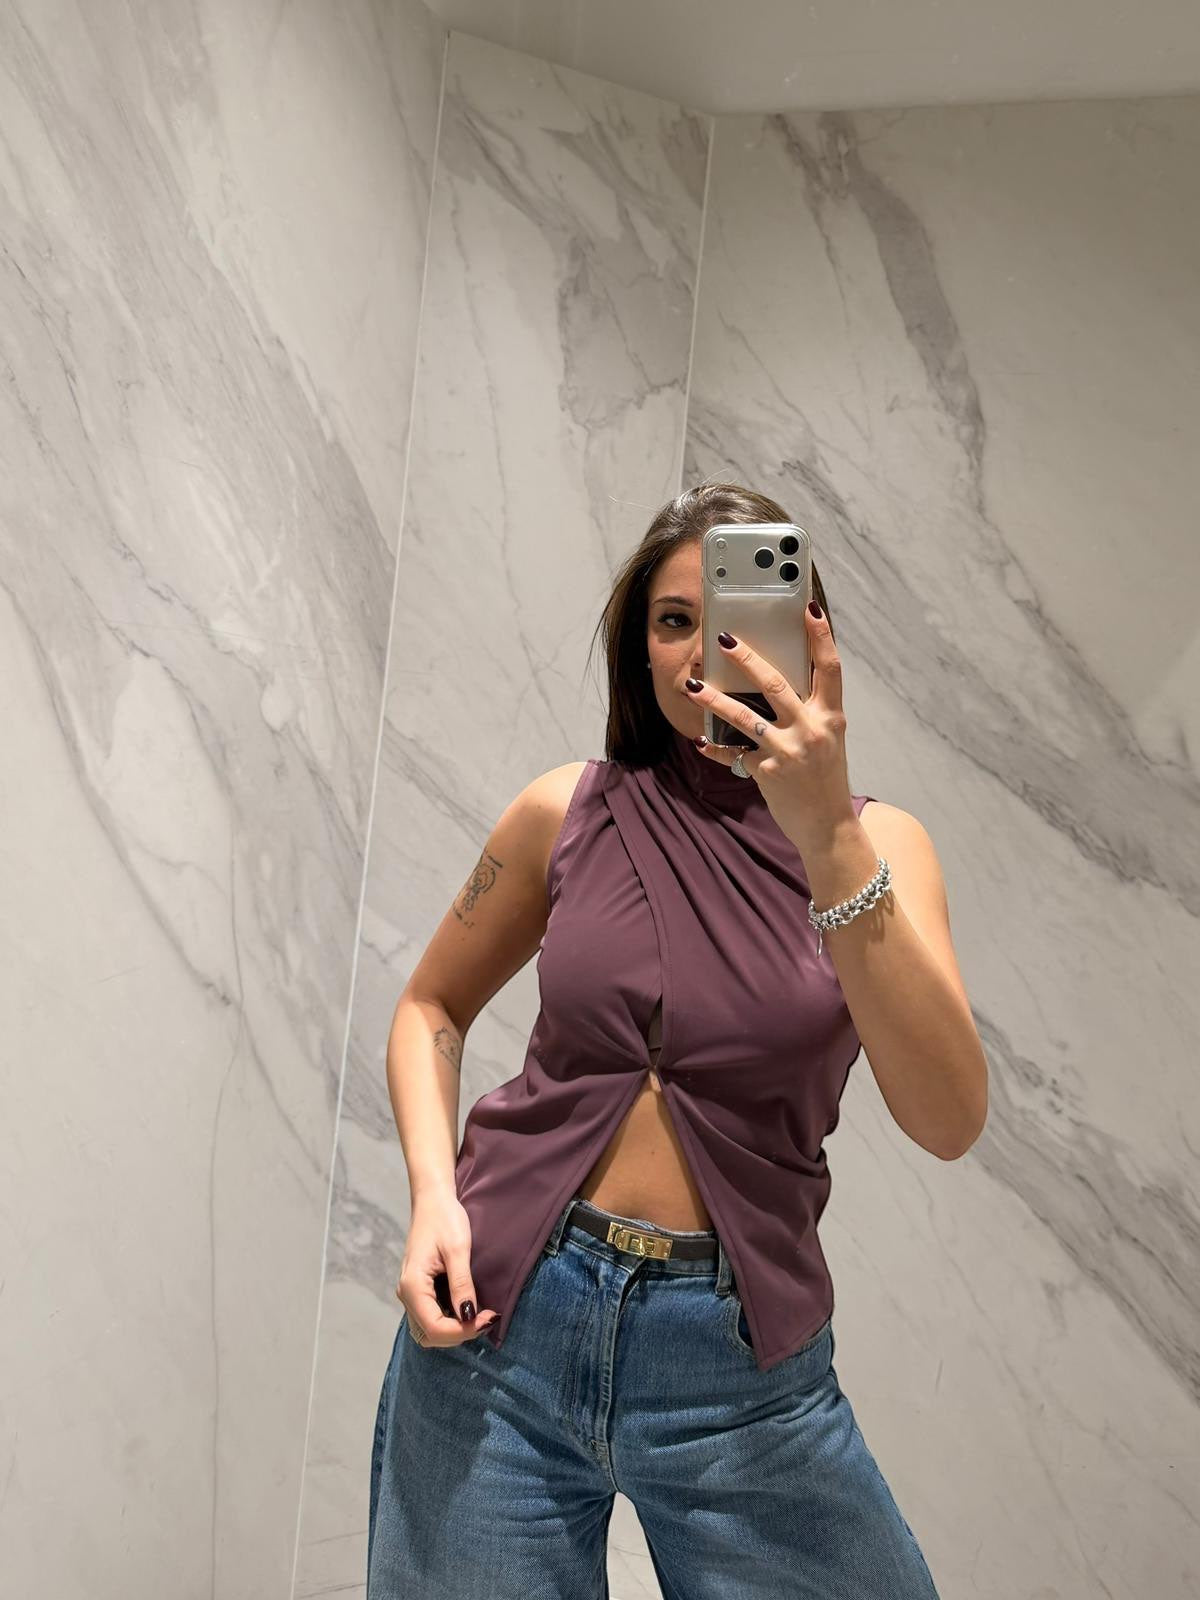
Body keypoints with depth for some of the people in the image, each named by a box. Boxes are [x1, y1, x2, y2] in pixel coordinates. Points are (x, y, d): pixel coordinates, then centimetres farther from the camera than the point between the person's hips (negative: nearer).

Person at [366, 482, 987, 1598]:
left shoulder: (876, 840, -4)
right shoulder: (570, 811, -3)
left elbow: (948, 1121, -19)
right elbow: (431, 1009, 9)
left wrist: (828, 836, -28)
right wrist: (434, 1195, -7)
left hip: (744, 1357, 0)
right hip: (503, 1309, 1)